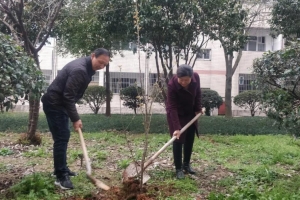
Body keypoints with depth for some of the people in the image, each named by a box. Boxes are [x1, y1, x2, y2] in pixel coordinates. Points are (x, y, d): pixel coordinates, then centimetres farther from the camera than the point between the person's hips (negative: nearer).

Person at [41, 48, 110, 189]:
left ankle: (62, 169, 26)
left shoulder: (86, 68, 8)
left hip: (59, 103, 10)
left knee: (63, 137, 15)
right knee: (61, 138, -11)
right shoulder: (79, 70, -24)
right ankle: (61, 176, -7)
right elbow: (68, 96, -26)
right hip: (54, 104, -10)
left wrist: (74, 117, 17)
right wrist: (75, 119, -24)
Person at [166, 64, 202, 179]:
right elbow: (172, 107, -36)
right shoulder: (172, 85, -35)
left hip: (191, 113, 5)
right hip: (177, 115, -5)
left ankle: (186, 164, 26)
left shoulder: (196, 77, -23)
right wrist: (176, 127, -41)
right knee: (178, 140, -6)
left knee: (190, 140, 11)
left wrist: (198, 108, 1)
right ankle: (178, 169, 6)